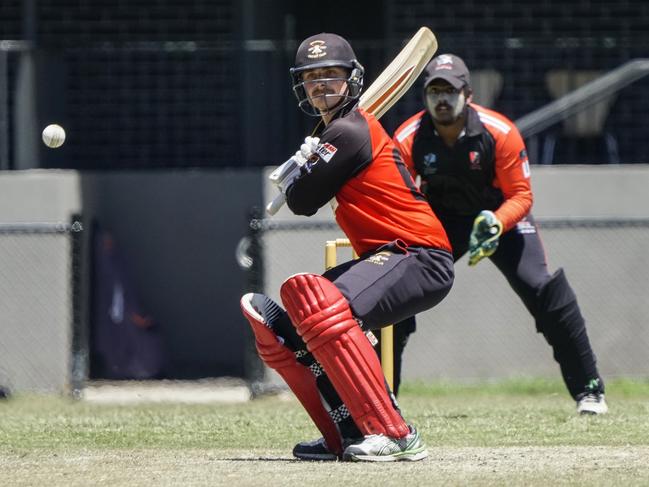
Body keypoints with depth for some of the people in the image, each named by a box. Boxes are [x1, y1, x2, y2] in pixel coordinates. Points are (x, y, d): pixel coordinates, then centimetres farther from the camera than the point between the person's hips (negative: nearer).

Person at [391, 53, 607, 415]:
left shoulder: (500, 133, -25)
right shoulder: (407, 140, -21)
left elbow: (521, 195, -19)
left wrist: (496, 224, -38)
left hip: (502, 214, -2)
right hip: (439, 219, 2)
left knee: (543, 287, -17)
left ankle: (589, 389, -5)